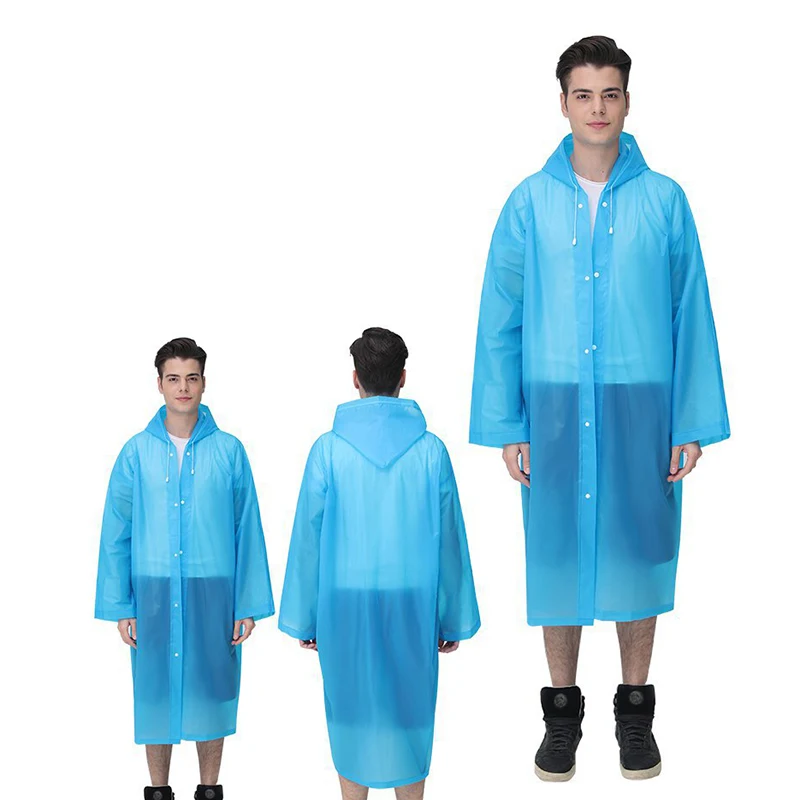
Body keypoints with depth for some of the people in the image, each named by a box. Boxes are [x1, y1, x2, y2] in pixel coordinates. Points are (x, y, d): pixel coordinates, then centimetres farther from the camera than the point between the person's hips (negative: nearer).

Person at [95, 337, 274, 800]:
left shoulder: (229, 451, -1)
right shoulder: (137, 452, 1)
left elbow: (248, 531, 0)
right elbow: (117, 533, 3)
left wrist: (249, 605, -2)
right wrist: (120, 606, -1)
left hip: (213, 591, 0)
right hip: (153, 592, 1)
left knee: (210, 689, 9)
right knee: (156, 691, 8)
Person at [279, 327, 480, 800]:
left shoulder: (329, 449, -8)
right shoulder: (430, 450, -6)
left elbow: (308, 538, -3)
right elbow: (450, 540, -1)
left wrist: (303, 619, 7)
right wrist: (454, 620, 9)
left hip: (345, 605, 0)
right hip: (413, 602, 0)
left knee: (352, 707, 11)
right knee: (409, 707, 11)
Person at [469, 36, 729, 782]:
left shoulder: (664, 200, 1)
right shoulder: (529, 202, 2)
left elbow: (691, 319, 1)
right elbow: (499, 320, 3)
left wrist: (693, 425, -2)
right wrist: (504, 426, -1)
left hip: (641, 410, 0)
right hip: (555, 411, 0)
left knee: (637, 553, 7)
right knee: (558, 555, 7)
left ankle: (635, 712, 23)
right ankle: (562, 713, 22)